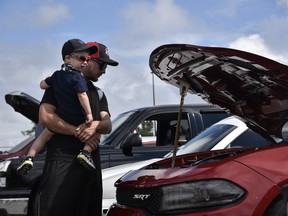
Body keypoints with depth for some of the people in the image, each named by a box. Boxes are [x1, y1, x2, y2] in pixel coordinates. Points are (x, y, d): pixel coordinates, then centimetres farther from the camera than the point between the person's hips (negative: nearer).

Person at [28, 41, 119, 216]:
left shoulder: (99, 93, 23)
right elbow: (46, 116, -9)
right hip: (62, 161, -6)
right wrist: (78, 132, -12)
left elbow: (108, 125, 11)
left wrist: (96, 125, -13)